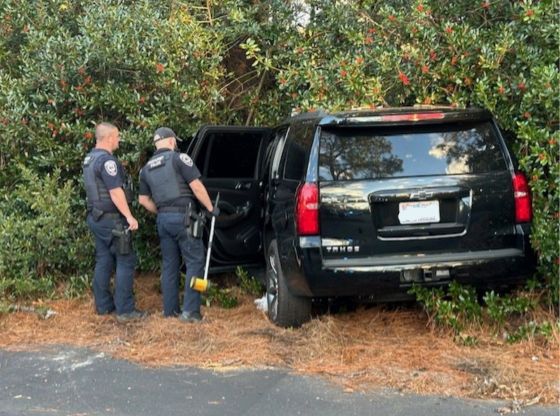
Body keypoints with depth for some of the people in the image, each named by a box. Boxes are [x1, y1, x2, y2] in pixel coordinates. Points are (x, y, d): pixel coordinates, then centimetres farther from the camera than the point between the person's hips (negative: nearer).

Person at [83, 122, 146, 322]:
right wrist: (129, 216, -21)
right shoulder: (107, 160, -18)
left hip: (96, 217, 10)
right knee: (126, 261, -5)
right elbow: (115, 192, -22)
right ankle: (125, 310, -6)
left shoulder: (89, 158, 13)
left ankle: (103, 305, 18)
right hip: (110, 219, -10)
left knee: (103, 260, 14)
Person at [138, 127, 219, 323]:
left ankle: (170, 309, 16)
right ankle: (190, 311, -9)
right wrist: (211, 208, -1)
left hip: (163, 219, 7)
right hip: (182, 216, -7)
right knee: (194, 262, -3)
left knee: (169, 264, 14)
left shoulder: (146, 168, 14)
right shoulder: (178, 158, -5)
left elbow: (143, 199, 17)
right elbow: (196, 186, -11)